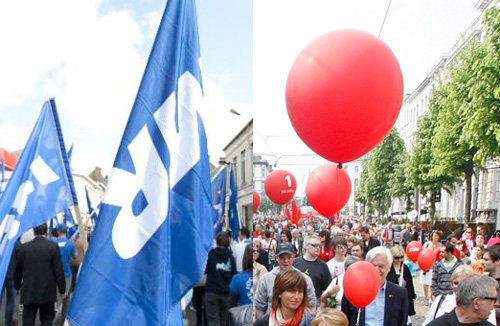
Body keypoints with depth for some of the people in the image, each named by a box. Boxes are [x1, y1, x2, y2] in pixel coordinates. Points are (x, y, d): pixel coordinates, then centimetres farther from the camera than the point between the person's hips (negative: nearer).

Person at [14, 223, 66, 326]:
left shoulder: (24, 247, -2)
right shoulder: (53, 247, -9)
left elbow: (17, 270, 8)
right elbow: (59, 271, -8)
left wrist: (17, 286, 25)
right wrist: (62, 289, 3)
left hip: (28, 293, 2)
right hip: (47, 292, -1)